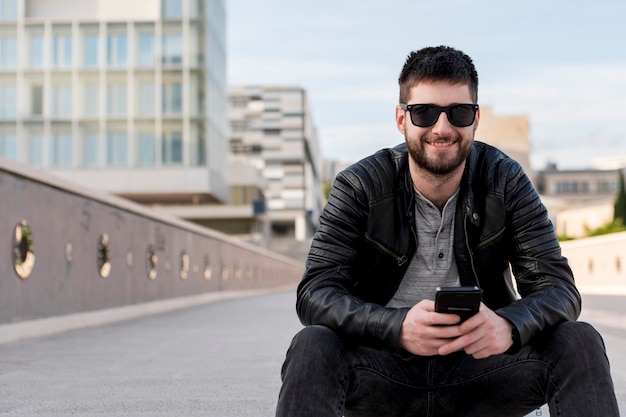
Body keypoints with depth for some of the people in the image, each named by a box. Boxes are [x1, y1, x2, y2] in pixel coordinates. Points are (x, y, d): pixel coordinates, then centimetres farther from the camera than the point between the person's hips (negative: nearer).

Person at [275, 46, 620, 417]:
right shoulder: (359, 187, -6)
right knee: (312, 348, -31)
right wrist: (399, 327, -35)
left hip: (478, 365, 2)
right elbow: (315, 294, -14)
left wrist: (509, 326, -32)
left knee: (578, 342, -21)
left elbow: (557, 286, -7)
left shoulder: (505, 181, -2)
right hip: (385, 371, -1)